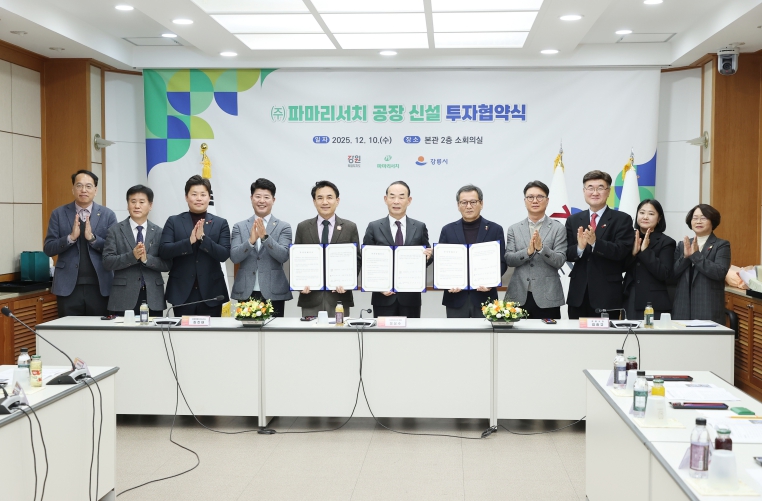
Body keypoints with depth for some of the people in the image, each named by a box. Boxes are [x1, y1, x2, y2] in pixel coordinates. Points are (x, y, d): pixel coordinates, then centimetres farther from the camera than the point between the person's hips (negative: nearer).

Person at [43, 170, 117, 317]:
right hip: (69, 286, 0)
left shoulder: (108, 215, 3)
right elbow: (48, 249, 1)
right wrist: (71, 237, -15)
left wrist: (92, 238, -17)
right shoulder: (59, 214, 5)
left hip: (99, 286, 0)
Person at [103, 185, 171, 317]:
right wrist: (132, 256, -19)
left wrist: (146, 258, -15)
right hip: (124, 297, -1)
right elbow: (107, 261, -4)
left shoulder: (159, 232, 8)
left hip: (153, 297, 2)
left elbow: (167, 264, 2)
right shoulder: (115, 230, 5)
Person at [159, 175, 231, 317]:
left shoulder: (220, 223, 6)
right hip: (182, 292, 0)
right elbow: (163, 251, -5)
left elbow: (224, 255, -4)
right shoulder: (173, 222, 6)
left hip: (210, 293, 0)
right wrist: (190, 241, -18)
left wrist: (202, 238, -17)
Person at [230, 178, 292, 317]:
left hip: (274, 294, -1)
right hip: (246, 293, 1)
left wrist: (265, 237, -21)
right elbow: (234, 257, -2)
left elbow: (283, 256, -8)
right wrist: (251, 240, -18)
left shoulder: (284, 227, 4)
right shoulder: (239, 227, 9)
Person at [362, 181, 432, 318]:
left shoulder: (420, 227, 6)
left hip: (411, 297, 1)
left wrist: (427, 257, -13)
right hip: (384, 297, -1)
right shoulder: (374, 227, 3)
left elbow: (426, 259, 11)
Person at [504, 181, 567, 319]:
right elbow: (508, 259, 0)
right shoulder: (514, 229, 9)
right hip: (519, 297, 2)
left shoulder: (558, 228, 3)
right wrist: (528, 251, -16)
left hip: (546, 298, -1)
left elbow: (560, 261, -4)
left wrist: (541, 248, -20)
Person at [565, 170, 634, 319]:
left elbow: (622, 251, -12)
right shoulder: (573, 220, 11)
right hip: (578, 294, 3)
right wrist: (579, 248, -18)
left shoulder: (622, 220, 0)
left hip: (607, 295, -3)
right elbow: (567, 254, 5)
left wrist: (595, 242, -26)